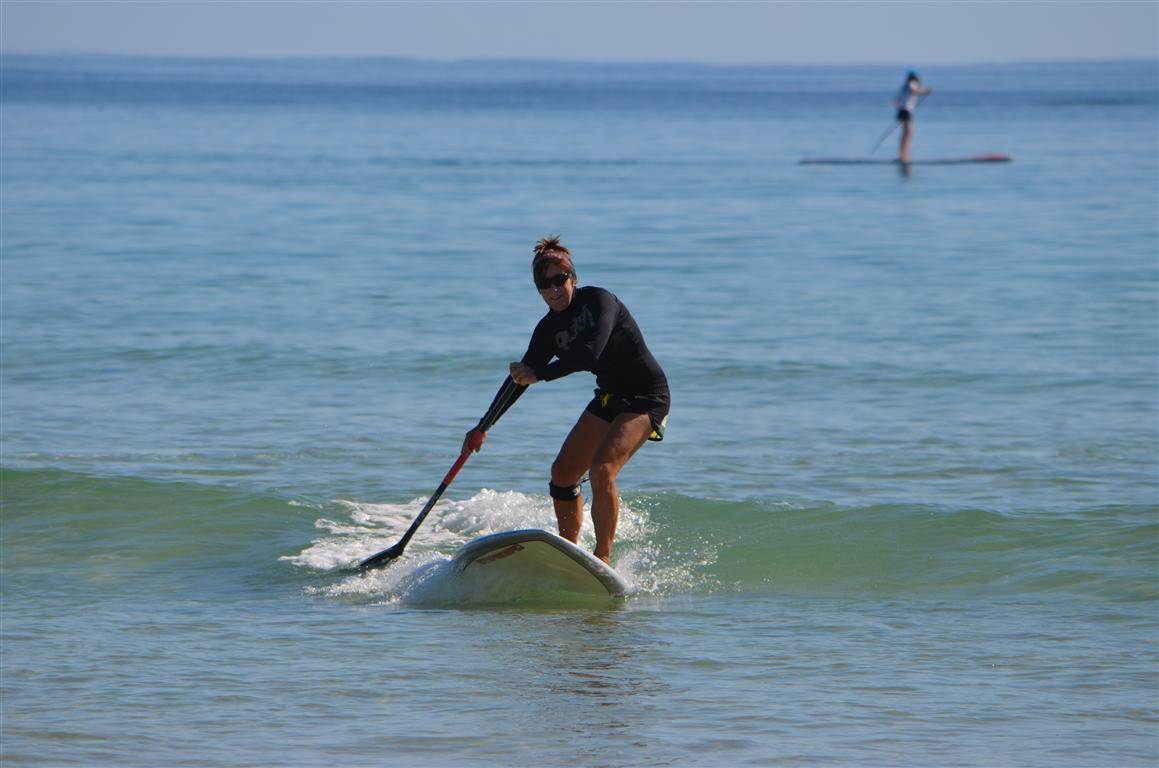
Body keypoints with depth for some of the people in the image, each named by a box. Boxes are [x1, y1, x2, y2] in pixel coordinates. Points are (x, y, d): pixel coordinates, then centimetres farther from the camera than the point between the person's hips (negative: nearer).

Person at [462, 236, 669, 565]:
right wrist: (483, 428, 2)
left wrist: (539, 374, -28)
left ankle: (603, 558, -16)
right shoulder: (550, 328, 1)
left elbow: (589, 355, -34)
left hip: (647, 398, -8)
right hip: (608, 398, 8)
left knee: (602, 471, -24)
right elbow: (521, 378, 5)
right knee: (563, 472, 5)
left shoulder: (599, 300, -20)